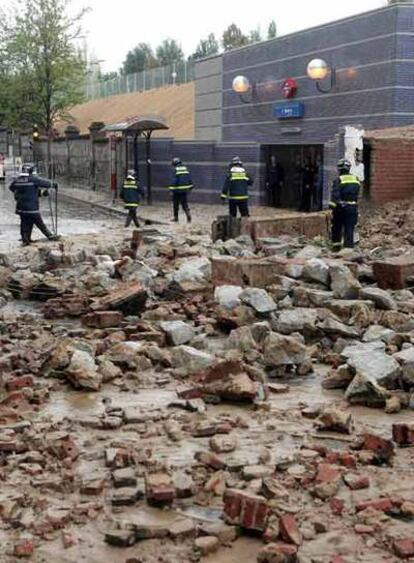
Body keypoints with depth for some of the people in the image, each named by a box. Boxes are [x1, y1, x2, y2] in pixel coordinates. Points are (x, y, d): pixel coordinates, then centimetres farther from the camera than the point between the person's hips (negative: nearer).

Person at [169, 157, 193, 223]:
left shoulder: (175, 169, -10)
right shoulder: (186, 168, 7)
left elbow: (174, 180, -16)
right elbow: (190, 178, 9)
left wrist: (172, 189, -12)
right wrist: (190, 188, 15)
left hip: (177, 190, -4)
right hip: (185, 190, 4)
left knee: (175, 205, 9)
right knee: (185, 204, 9)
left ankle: (176, 218, 15)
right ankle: (188, 215, -11)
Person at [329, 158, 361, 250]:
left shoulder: (338, 180, -9)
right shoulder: (356, 180, 8)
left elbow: (335, 195, -17)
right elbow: (357, 195, 11)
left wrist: (332, 207, -16)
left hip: (340, 208, -3)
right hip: (353, 208, 3)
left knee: (336, 228, 11)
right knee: (349, 229, 3)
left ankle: (336, 246, 16)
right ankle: (349, 247, -1)